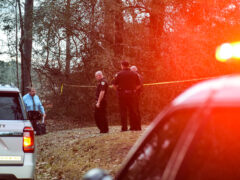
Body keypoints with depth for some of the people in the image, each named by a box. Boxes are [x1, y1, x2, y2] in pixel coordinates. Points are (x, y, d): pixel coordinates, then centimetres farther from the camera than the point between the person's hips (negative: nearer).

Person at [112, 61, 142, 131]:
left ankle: (124, 127, -2)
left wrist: (118, 90, 9)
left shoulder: (119, 74, -3)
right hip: (132, 94, 2)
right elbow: (139, 85, 7)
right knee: (133, 111, 9)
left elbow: (114, 85, -6)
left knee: (123, 111, 1)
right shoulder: (134, 74, 6)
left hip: (122, 94, -2)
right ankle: (134, 126, 10)